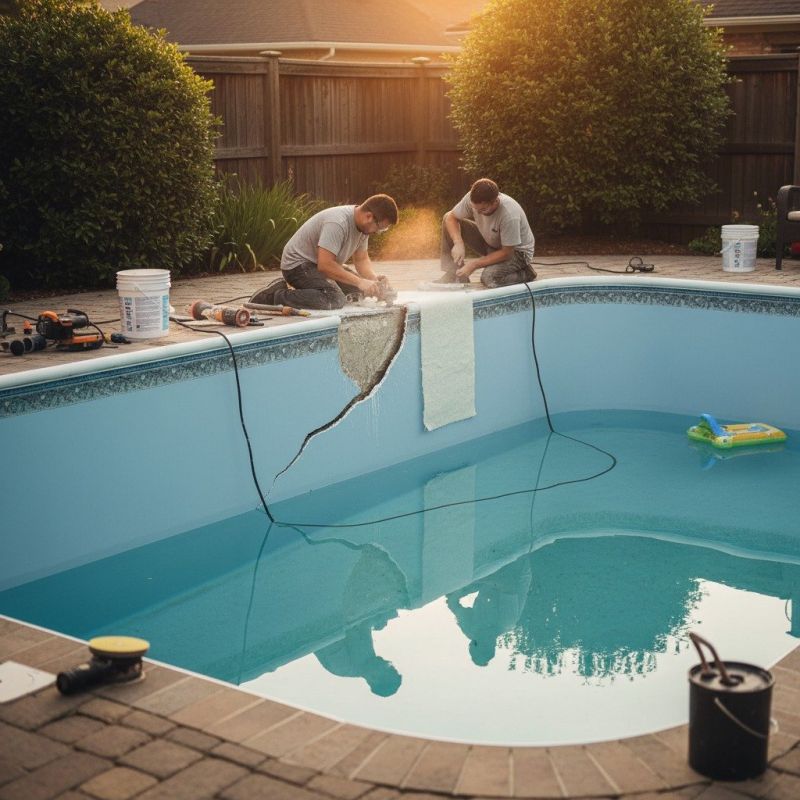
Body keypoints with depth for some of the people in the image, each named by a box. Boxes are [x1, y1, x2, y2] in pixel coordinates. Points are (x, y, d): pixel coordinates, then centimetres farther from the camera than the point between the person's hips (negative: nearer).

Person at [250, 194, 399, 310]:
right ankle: (277, 297, -16)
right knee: (335, 299, -29)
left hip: (322, 264, 11)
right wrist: (360, 282, -33)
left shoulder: (363, 225, 0)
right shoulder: (337, 223, -29)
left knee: (358, 292, 7)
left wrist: (374, 279, -13)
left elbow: (362, 260, 7)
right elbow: (325, 265, -34)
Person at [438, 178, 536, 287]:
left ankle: (525, 273, -3)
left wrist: (475, 264, -29)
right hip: (489, 242, 6)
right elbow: (451, 217, -11)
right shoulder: (472, 199, -23)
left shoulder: (510, 215, -38)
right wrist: (458, 243, -29)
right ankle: (453, 274, -4)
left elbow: (506, 253, -29)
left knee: (489, 278, -35)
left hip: (515, 250, -6)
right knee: (448, 221, -9)